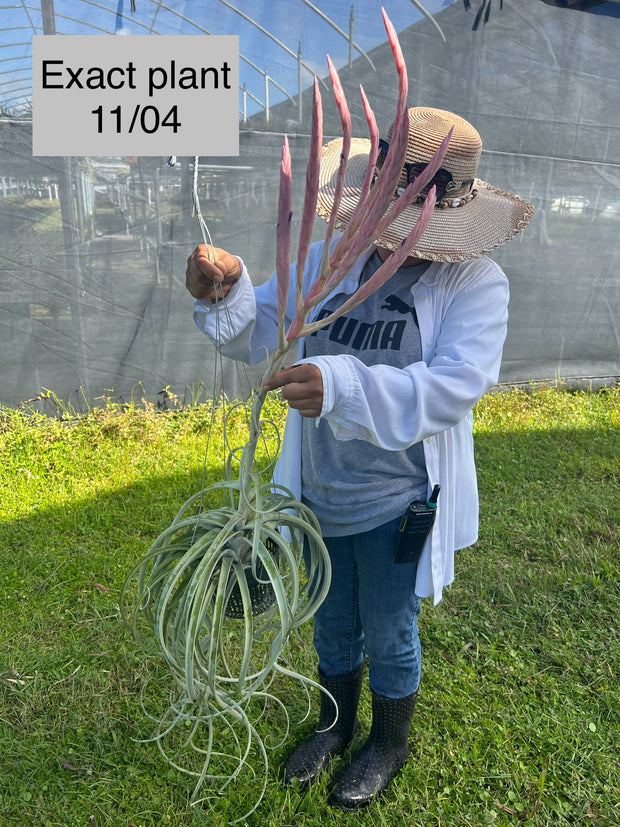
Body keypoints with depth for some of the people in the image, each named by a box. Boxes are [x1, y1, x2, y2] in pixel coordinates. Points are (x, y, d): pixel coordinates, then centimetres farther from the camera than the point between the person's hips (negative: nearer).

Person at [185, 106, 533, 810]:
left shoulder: (475, 281, -14)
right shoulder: (328, 262, -1)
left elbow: (454, 386, -28)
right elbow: (255, 331, 1)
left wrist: (343, 386, -42)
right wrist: (224, 293, -22)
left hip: (397, 505, -4)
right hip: (320, 493, 4)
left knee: (388, 635, 19)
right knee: (332, 626, 25)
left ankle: (390, 743, 51)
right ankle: (335, 724, 56)